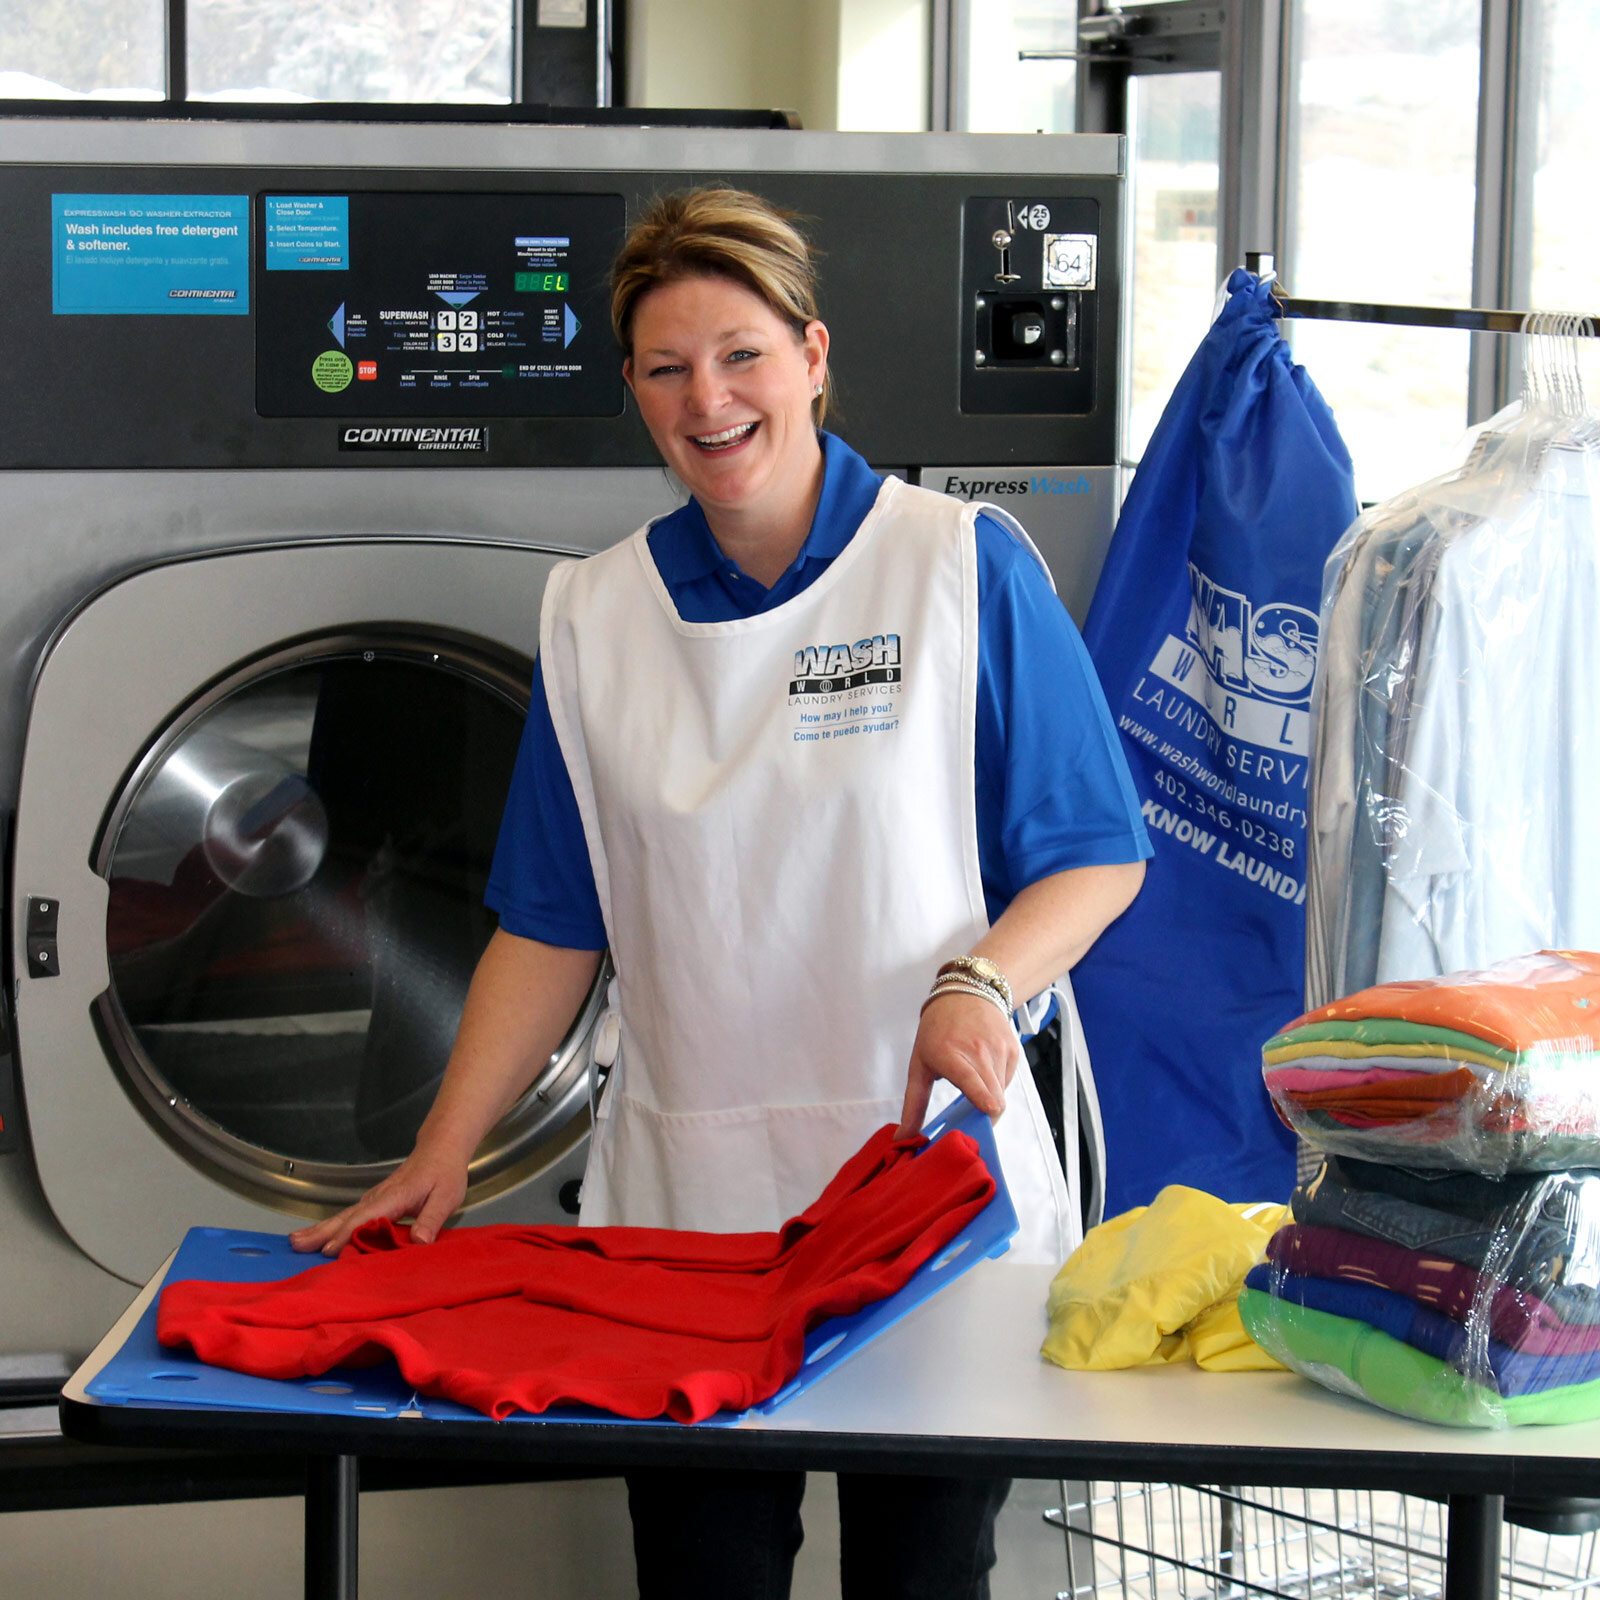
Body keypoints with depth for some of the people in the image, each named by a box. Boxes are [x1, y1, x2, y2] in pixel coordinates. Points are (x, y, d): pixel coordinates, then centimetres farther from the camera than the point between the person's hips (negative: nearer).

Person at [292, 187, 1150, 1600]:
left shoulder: (965, 567, -3)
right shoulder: (596, 613, 8)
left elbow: (1096, 858, -1)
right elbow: (553, 924, 10)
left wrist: (978, 982, -20)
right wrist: (444, 1154, 2)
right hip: (682, 1201, 3)